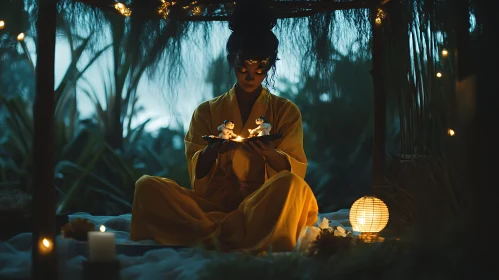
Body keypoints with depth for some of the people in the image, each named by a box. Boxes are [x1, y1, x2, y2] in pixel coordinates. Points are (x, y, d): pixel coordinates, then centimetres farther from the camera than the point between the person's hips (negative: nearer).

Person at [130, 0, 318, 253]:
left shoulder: (286, 111, 11)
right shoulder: (207, 112, 14)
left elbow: (296, 171, 1)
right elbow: (196, 172, 5)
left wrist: (269, 153, -21)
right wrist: (213, 150, -18)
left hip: (263, 207, -2)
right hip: (214, 203, 2)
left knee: (291, 184, -35)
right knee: (147, 185, -23)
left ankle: (210, 237, -36)